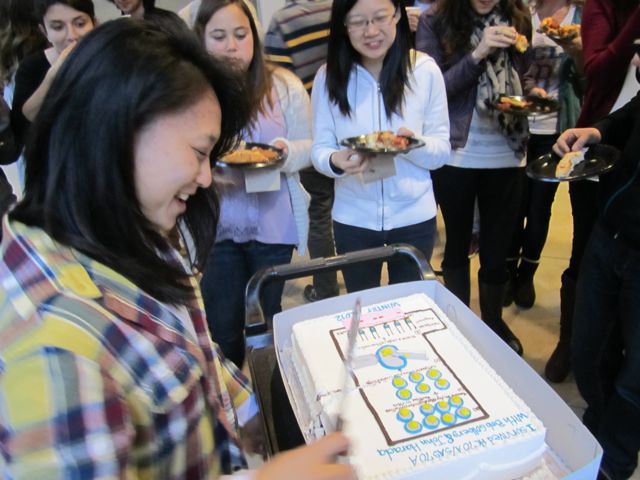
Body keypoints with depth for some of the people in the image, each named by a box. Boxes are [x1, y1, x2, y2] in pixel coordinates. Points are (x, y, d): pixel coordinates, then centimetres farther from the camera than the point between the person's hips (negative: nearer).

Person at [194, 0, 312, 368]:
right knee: (222, 327, 8)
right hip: (215, 229, 0)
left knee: (266, 321, 17)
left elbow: (308, 147, 1)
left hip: (274, 227, 0)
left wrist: (285, 151, -21)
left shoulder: (284, 86, -4)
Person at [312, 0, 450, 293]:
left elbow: (442, 150, -5)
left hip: (414, 218, 0)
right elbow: (319, 150, -5)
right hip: (353, 220, 0)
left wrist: (415, 144, -27)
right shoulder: (328, 77, -8)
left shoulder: (425, 70, -9)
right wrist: (336, 161, -28)